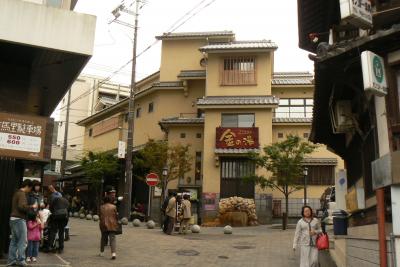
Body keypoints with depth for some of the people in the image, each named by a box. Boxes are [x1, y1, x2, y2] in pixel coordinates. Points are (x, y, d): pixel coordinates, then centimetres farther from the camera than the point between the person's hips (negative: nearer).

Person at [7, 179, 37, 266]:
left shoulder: (17, 193, 18)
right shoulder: (22, 194, -12)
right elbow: (22, 206, -25)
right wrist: (32, 206, -13)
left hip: (13, 219, 10)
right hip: (19, 219, -10)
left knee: (14, 241, 11)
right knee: (22, 241, -4)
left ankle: (11, 260, 13)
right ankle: (20, 260, -3)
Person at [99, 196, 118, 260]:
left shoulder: (101, 207, 1)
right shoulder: (113, 207, -4)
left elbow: (100, 216, 6)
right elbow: (116, 215, 0)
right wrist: (116, 222, 15)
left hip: (104, 225, 2)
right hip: (112, 225, -2)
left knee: (103, 238, 18)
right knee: (112, 238, -3)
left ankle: (102, 252, 28)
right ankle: (113, 253, -18)